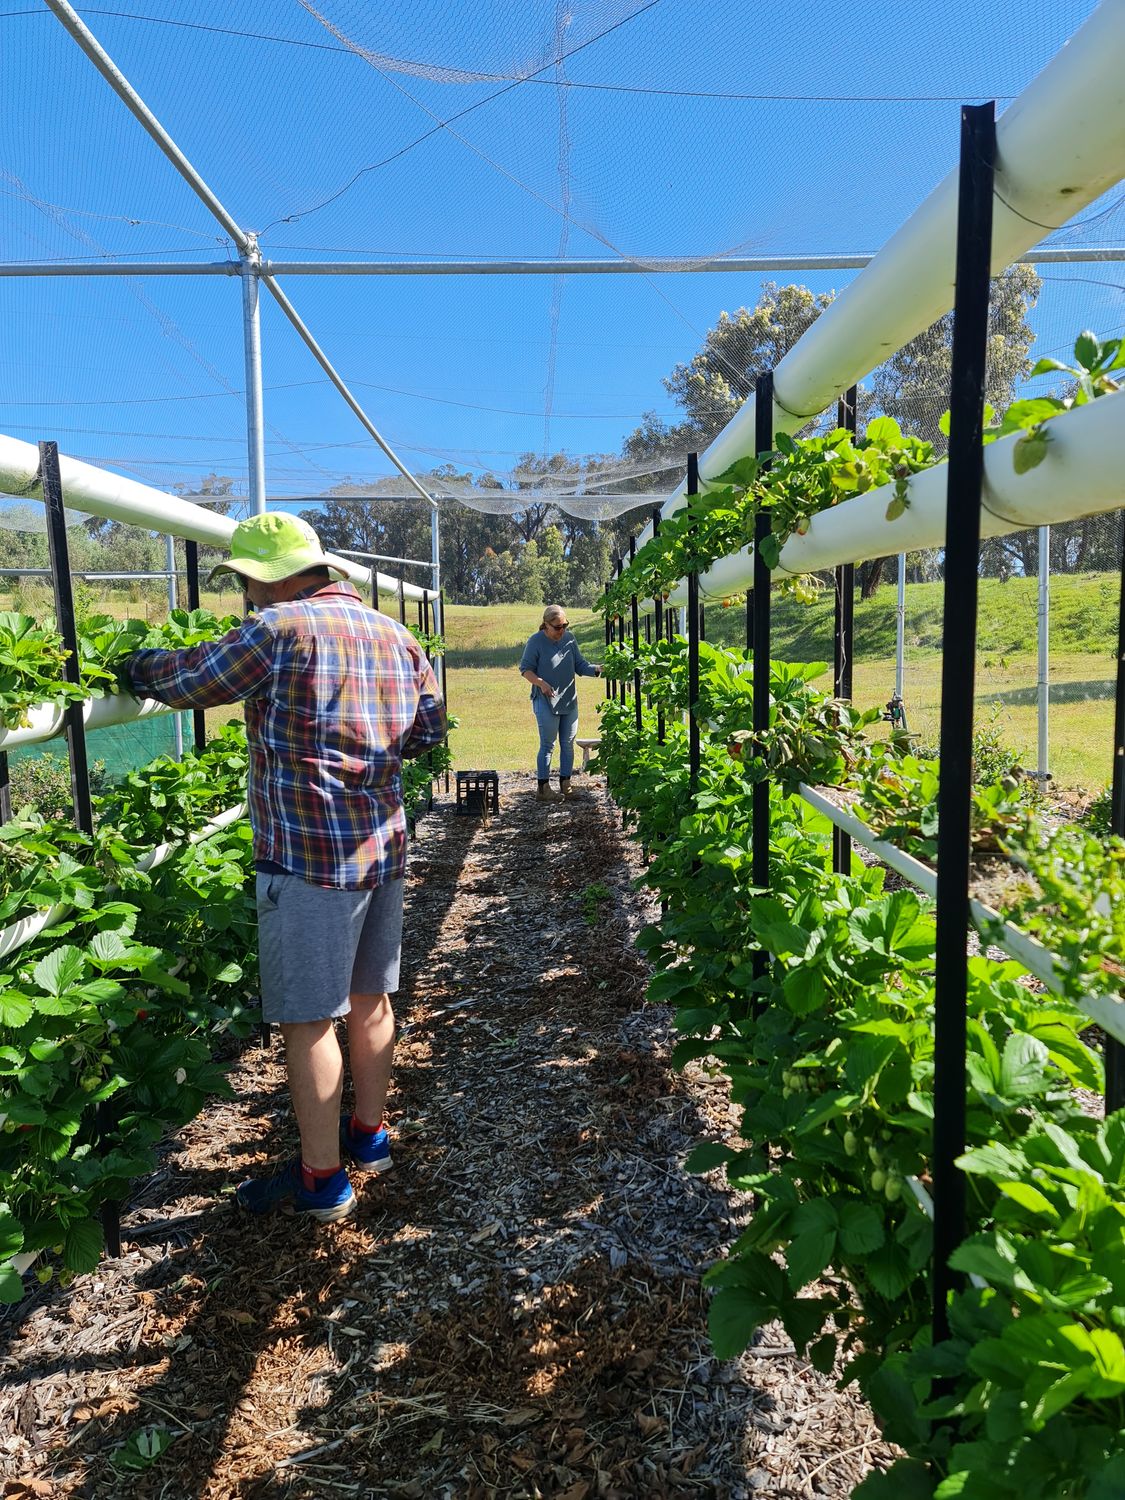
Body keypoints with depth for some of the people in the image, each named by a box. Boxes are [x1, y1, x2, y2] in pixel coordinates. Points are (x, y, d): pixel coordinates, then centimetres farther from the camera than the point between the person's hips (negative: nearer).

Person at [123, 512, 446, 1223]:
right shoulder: (395, 634, 10)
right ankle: (368, 1133, 34)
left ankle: (322, 1179, 13)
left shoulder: (281, 629, -11)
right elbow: (429, 726, 15)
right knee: (371, 998, 18)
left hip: (309, 855, -8)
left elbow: (187, 679, -4)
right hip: (385, 845, 8)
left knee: (308, 1018, 3)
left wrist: (137, 665, 16)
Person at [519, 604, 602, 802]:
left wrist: (597, 669, -10)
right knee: (547, 745, -2)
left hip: (569, 701, 6)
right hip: (546, 702, -6)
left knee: (568, 744, 10)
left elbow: (580, 665, 9)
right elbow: (525, 669, -7)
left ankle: (565, 785, 21)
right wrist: (541, 683, -22)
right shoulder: (536, 641, -10)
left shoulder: (569, 638, 5)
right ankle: (544, 788, 6)